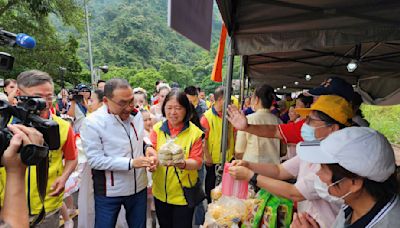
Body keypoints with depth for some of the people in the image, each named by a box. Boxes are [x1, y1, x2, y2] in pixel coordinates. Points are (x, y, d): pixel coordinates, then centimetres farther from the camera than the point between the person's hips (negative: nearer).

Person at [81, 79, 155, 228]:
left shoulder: (136, 115, -1)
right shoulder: (92, 123, -17)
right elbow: (95, 160, -18)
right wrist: (130, 163, -25)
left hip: (139, 187, 5)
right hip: (109, 193, -4)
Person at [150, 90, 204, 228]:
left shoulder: (195, 132, -11)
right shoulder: (157, 128, -3)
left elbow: (197, 162, -14)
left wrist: (183, 163, -35)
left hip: (184, 194, -3)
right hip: (160, 192, 3)